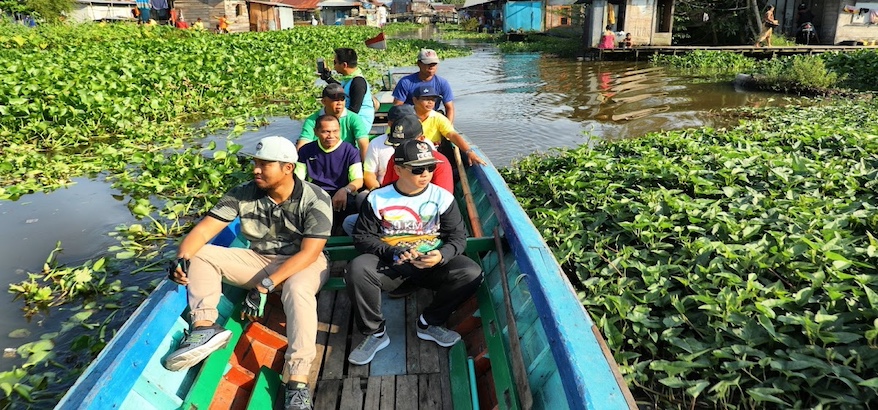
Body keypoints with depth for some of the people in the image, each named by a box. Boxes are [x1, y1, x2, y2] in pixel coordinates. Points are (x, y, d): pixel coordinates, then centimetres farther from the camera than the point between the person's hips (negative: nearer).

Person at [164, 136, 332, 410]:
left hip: (303, 263, -5)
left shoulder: (315, 200, -19)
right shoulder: (243, 194, -8)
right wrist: (181, 259, -30)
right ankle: (205, 327, -25)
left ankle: (297, 384, -39)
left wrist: (265, 286, -31)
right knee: (200, 254, -11)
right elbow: (203, 230, -9)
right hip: (259, 260, 5)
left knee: (297, 290, -39)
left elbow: (309, 253, -25)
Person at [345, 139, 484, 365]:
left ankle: (429, 324, -2)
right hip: (389, 262, -1)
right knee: (357, 269, -31)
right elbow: (362, 237, -2)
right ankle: (375, 333, -8)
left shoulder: (443, 197, 0)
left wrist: (441, 256, -23)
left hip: (431, 263, 1)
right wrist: (393, 253, -19)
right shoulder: (377, 199, -1)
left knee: (471, 273, -24)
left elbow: (458, 237, 0)